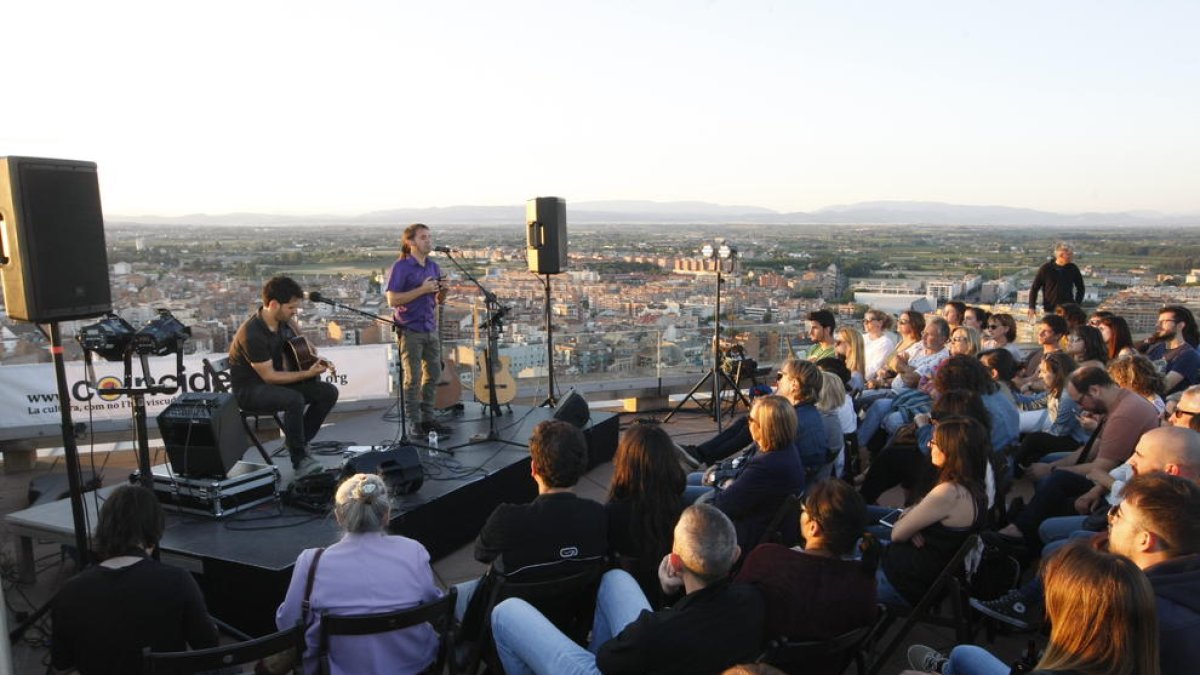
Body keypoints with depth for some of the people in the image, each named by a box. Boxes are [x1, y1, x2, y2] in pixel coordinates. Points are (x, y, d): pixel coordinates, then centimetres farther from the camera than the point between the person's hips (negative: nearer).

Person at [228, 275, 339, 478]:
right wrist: (307, 373, -23)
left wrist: (314, 360, 1)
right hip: (249, 389, -8)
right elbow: (269, 376, -23)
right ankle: (300, 460, -24)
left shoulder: (283, 321, -2)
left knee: (329, 392, -7)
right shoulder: (252, 334, -27)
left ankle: (297, 441, 5)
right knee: (294, 399, -36)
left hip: (277, 380, 8)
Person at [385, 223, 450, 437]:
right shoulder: (401, 267, -8)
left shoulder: (433, 267, 11)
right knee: (413, 378, 0)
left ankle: (427, 418, 20)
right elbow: (392, 300, -15)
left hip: (430, 329, 7)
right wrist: (422, 290, -19)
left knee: (434, 374, 9)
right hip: (410, 330, -7)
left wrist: (442, 291, -4)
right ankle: (414, 422, 9)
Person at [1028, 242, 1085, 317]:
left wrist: (1076, 305, 5)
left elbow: (1080, 288, 15)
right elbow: (1034, 288, 0)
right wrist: (1032, 307, -8)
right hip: (1050, 310, -2)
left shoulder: (1073, 269, 3)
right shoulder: (1046, 269, -3)